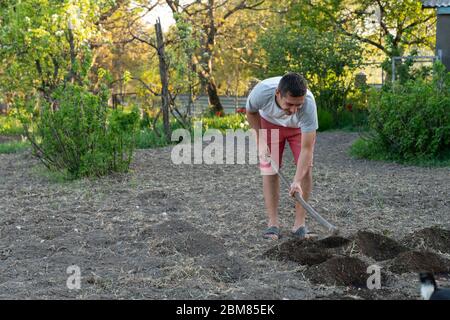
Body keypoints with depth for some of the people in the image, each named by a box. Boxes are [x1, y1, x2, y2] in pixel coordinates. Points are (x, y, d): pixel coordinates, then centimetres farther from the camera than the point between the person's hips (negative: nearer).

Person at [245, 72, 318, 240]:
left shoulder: (308, 103, -44)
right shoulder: (262, 91, -40)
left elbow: (306, 148, -40)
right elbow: (251, 112, -12)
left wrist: (297, 181, -47)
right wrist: (260, 139, -17)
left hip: (300, 127, -1)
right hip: (270, 122, 1)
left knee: (306, 168, -12)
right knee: (269, 170, -8)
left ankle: (299, 223, -4)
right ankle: (273, 223, -3)